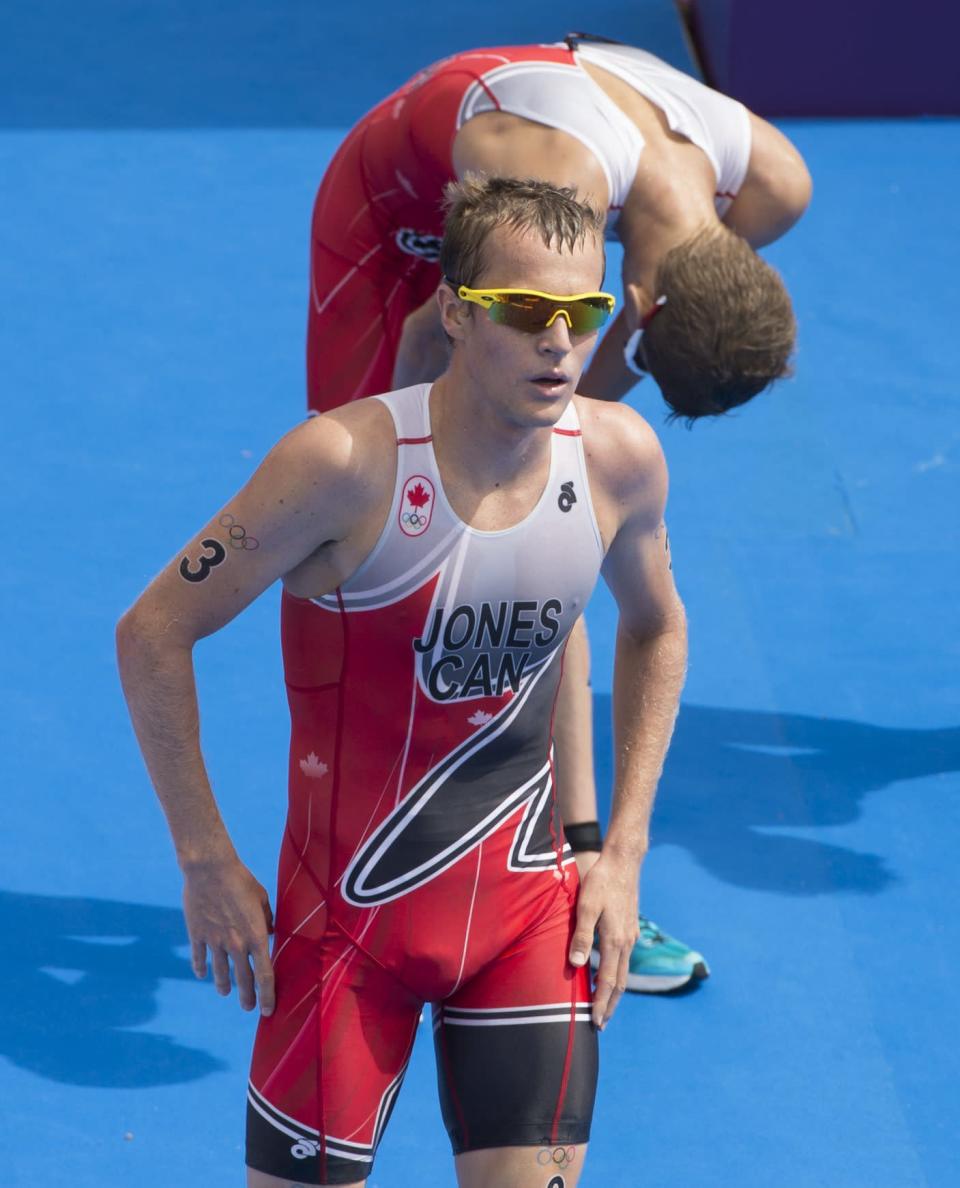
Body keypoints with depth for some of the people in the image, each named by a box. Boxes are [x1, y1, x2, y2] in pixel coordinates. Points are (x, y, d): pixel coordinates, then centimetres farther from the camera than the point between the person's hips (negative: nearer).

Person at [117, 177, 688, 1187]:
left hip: (529, 904, 4)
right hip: (353, 910, -4)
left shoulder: (620, 458, -7)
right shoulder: (350, 461, -22)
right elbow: (153, 634, -14)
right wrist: (207, 861, -11)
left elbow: (654, 627, 15)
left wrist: (624, 850, 10)